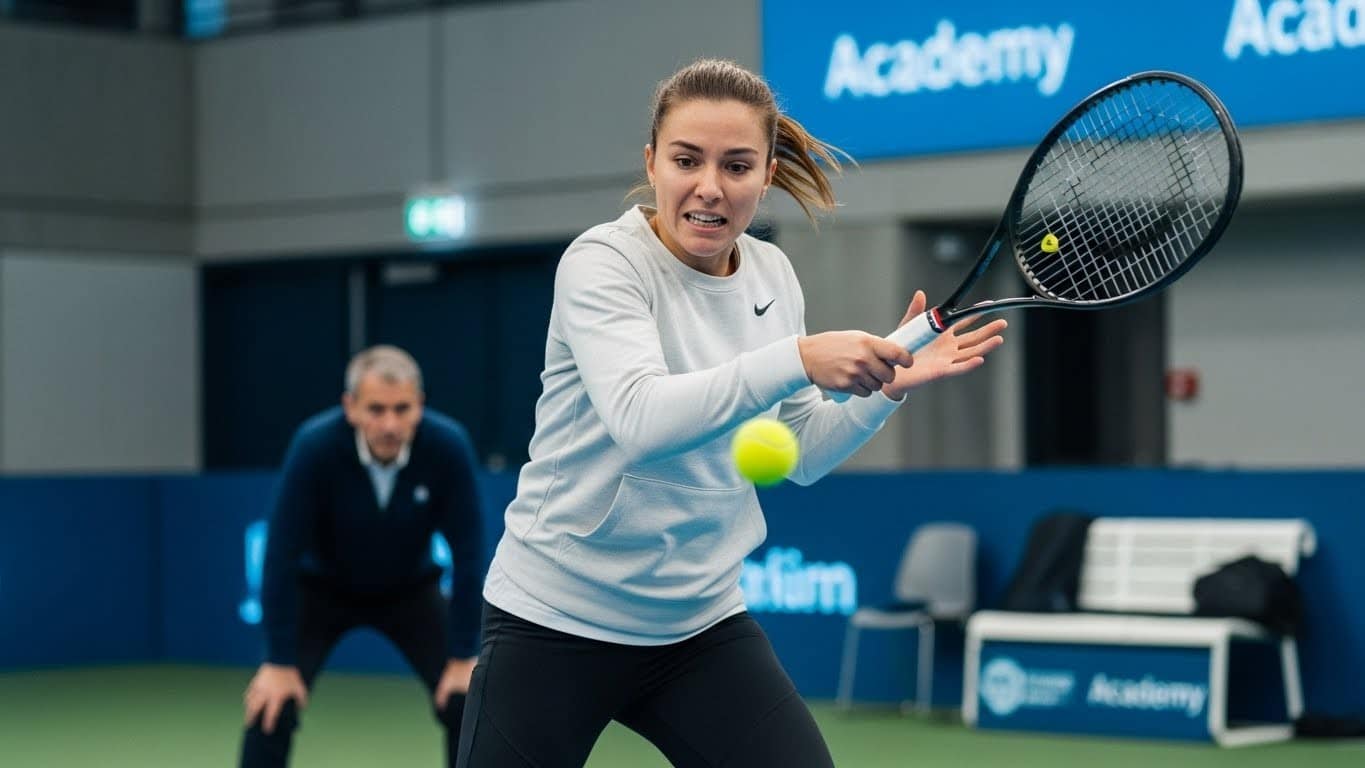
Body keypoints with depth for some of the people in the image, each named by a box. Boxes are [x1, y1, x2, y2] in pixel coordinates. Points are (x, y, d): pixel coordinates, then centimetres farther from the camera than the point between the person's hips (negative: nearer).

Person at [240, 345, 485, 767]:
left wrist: (463, 657, -19)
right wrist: (280, 661, -25)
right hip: (321, 587, -1)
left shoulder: (448, 446, -29)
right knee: (273, 708, -17)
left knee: (467, 702, -11)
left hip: (410, 589, 1)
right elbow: (282, 553, -27)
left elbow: (467, 553, -20)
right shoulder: (315, 445, -33)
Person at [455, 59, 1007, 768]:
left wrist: (887, 385, -2)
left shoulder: (772, 276, 3)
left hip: (703, 624, 5)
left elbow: (801, 455, 13)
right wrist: (800, 359, -38)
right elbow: (640, 418, -32)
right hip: (555, 620, -5)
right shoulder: (603, 261, -15)